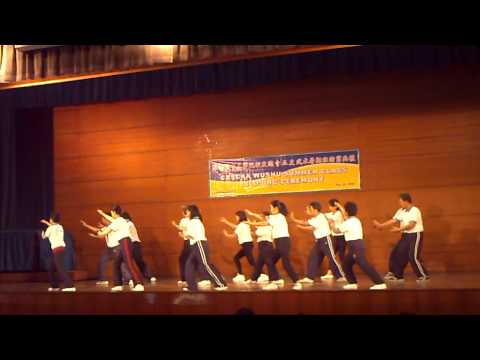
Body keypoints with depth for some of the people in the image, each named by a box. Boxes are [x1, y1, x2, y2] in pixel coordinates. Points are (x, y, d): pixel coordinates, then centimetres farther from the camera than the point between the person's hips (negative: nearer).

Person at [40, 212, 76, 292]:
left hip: (57, 249, -8)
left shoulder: (50, 228, -6)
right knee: (51, 267, 19)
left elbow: (44, 237, 10)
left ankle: (70, 286, -23)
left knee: (60, 268, -13)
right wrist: (46, 222, 48)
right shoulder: (60, 227, 14)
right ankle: (54, 286, 24)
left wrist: (42, 233, 32)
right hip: (61, 248, 8)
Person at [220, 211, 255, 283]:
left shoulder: (241, 225, -10)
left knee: (251, 261, -15)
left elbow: (234, 236, -2)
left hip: (247, 244, -10)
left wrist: (227, 234, 17)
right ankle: (240, 275, 15)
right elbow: (234, 226, 31)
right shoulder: (245, 224, 17)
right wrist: (225, 221, 36)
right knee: (236, 258, 15)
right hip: (246, 245, 10)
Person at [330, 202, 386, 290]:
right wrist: (339, 206, 46)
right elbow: (346, 215, 37)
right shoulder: (356, 220, 15)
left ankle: (380, 283, -23)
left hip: (356, 245, -10)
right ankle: (352, 283, 20)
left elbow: (336, 231, 2)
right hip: (357, 244, 10)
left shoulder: (348, 223, -12)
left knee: (364, 265, -17)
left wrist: (332, 225, 21)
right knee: (346, 263, 18)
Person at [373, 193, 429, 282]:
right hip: (406, 235, 8)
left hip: (415, 235, -8)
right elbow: (393, 221, 4)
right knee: (397, 254, 6)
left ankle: (424, 276, 2)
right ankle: (397, 275, 16)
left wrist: (399, 229, -26)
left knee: (413, 256, -12)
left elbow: (411, 225, -25)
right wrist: (381, 225, -3)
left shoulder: (415, 211, -18)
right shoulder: (401, 211, 6)